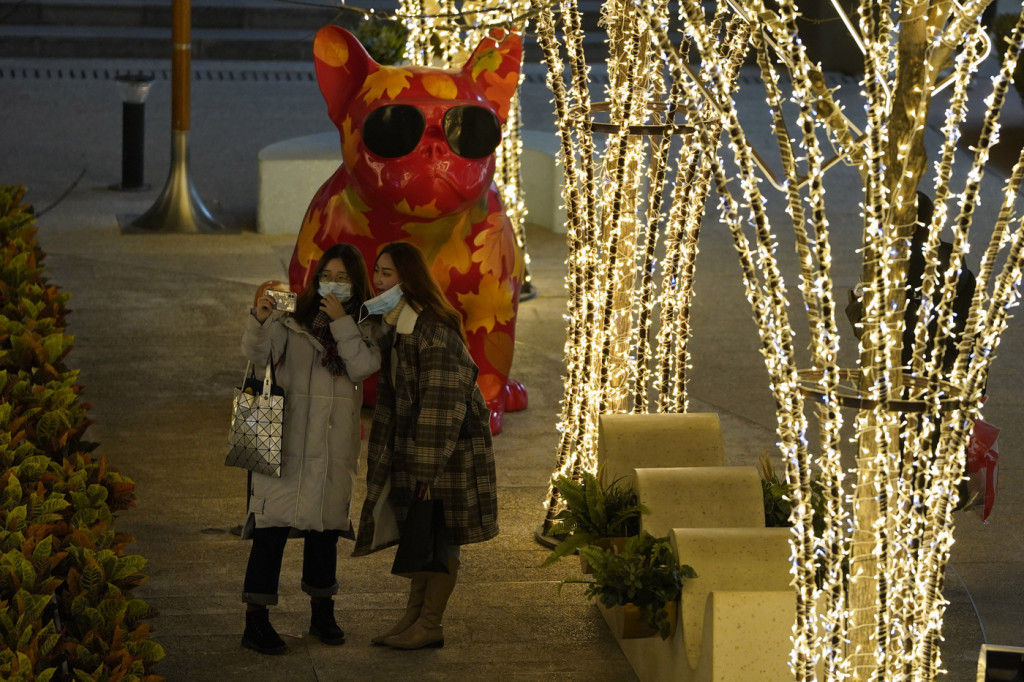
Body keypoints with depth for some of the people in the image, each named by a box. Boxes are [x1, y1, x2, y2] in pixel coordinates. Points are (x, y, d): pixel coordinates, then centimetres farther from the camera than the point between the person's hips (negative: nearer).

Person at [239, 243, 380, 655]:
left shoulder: (362, 327, 8)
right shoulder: (294, 318, 0)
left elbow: (364, 368, -9)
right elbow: (256, 354, -11)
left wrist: (342, 322, -14)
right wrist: (260, 321, -29)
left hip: (334, 443, 3)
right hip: (287, 437, -3)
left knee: (325, 524, 12)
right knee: (273, 523, -8)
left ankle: (322, 612, 27)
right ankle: (255, 621, -8)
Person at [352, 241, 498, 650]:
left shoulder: (433, 329, -22)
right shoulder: (392, 323, 8)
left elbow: (443, 402, -23)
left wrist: (428, 466, -22)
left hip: (450, 443, -9)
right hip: (411, 440, 9)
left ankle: (430, 625, 5)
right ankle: (413, 617, 20)